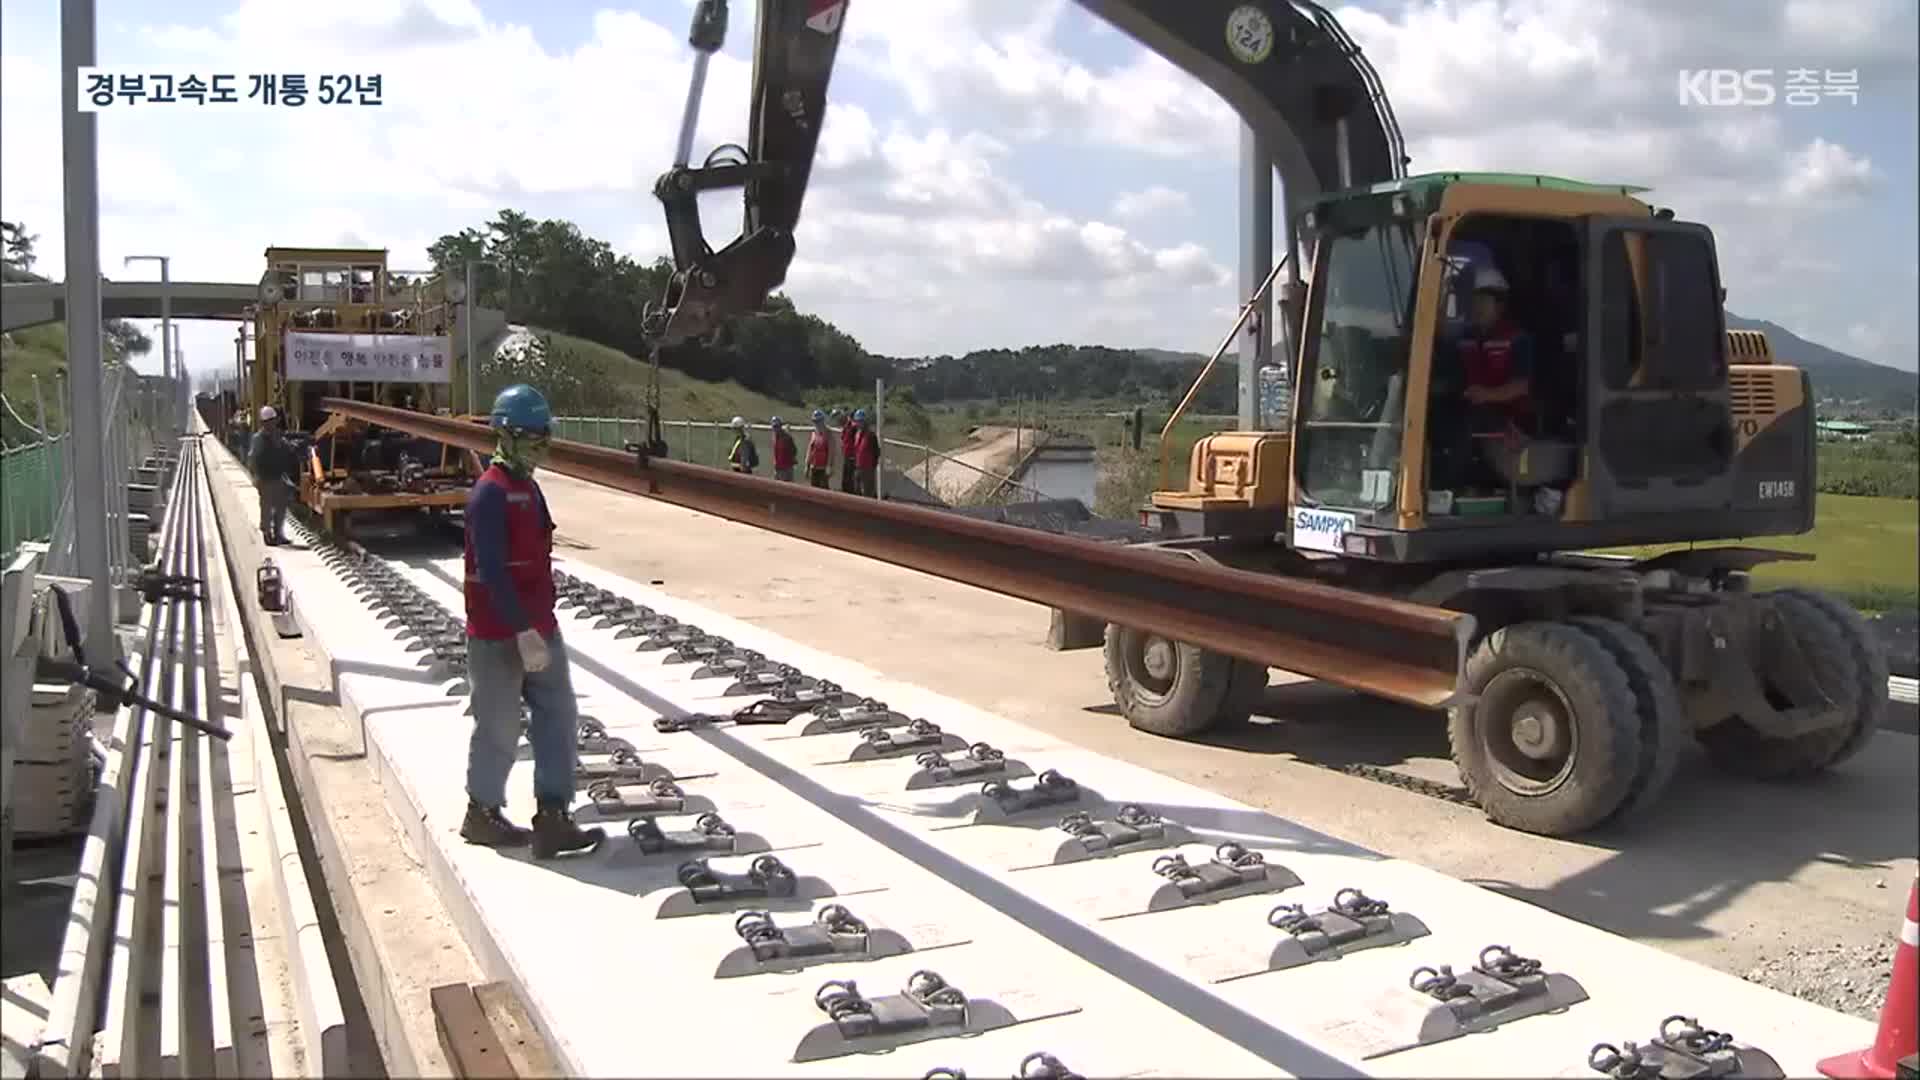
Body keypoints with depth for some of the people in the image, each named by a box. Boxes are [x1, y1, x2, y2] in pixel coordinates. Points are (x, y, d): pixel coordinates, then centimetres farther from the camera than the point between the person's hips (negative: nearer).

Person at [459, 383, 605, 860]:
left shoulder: (528, 487, 13)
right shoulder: (491, 492, -16)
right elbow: (492, 571, -23)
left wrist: (540, 624, 18)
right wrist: (524, 631, -26)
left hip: (539, 628, 9)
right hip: (500, 637, -9)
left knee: (559, 721, 5)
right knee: (499, 729, 5)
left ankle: (552, 820, 9)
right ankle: (482, 813, 24)